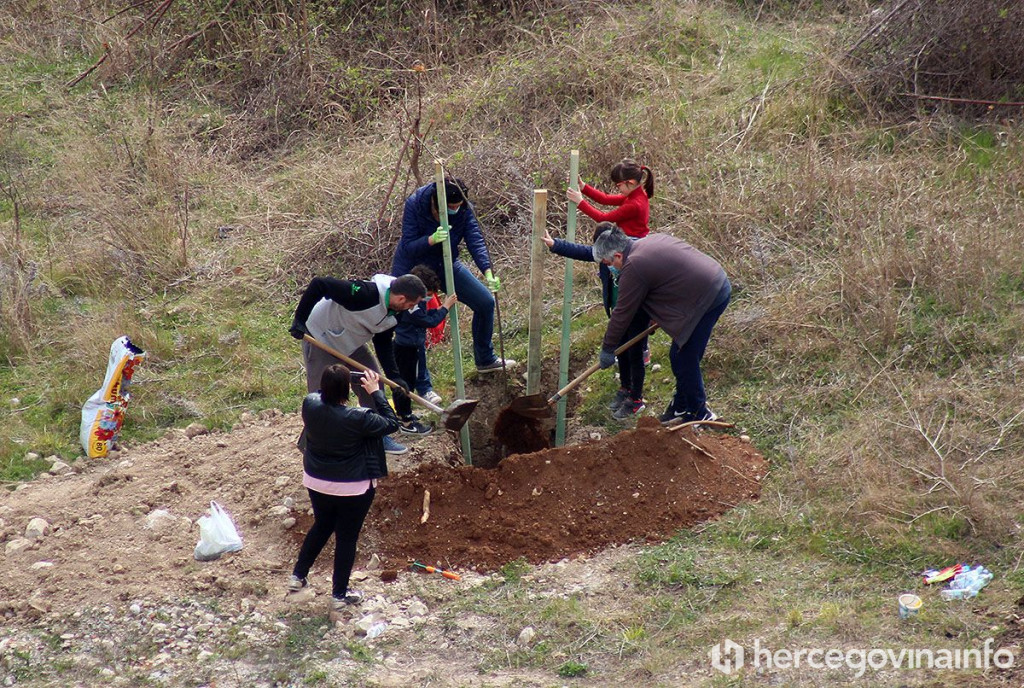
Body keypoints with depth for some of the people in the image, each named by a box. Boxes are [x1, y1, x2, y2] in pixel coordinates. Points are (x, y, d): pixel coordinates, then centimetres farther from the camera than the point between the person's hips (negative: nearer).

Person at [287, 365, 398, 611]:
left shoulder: (309, 404, -15)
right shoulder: (357, 418, -30)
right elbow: (391, 423, -15)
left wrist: (333, 381, 0)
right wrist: (375, 391, -14)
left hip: (316, 483, 5)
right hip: (352, 489, -5)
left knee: (321, 527, 29)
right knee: (347, 538, 12)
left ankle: (298, 576, 39)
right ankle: (339, 594, 24)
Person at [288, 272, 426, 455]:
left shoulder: (394, 313, -11)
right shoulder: (365, 294, -38)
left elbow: (383, 341, 4)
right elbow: (319, 284, -36)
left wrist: (393, 375, -6)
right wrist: (300, 319, -31)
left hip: (350, 342, 8)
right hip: (321, 337, -8)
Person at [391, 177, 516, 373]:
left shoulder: (464, 210, -18)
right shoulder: (415, 204, -27)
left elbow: (476, 241, -25)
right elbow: (408, 247, -26)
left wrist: (488, 272, -41)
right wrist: (431, 240, -46)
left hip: (447, 265, 4)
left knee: (485, 302, 3)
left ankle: (485, 360, 23)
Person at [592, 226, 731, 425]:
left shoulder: (634, 268, -15)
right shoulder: (652, 240, 12)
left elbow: (622, 314, -8)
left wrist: (607, 349, 4)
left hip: (707, 300, -10)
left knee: (683, 358, 0)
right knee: (686, 356, 18)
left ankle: (698, 414, 13)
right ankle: (682, 405, 31)